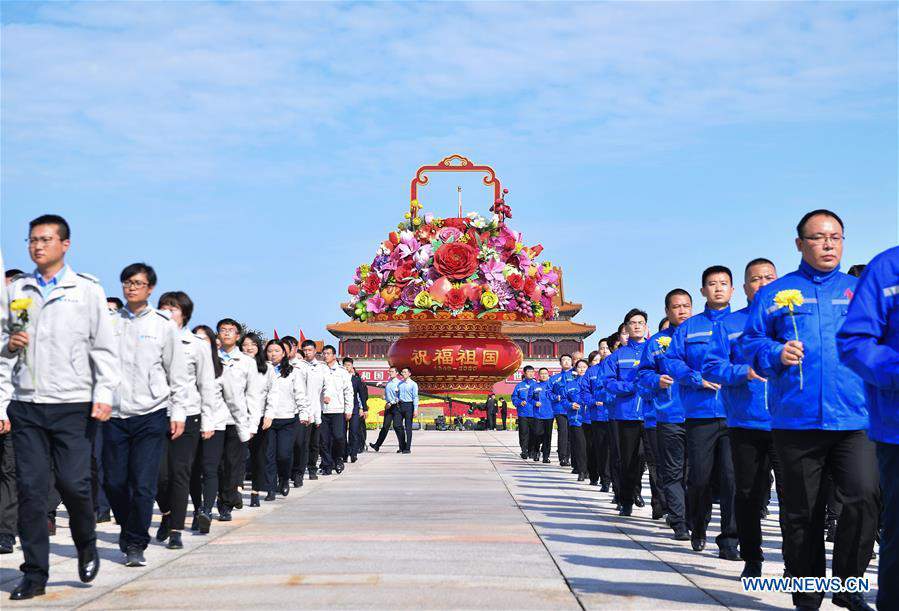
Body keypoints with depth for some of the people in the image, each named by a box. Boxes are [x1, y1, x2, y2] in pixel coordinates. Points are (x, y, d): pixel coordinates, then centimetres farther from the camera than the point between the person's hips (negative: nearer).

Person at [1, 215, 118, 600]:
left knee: (74, 483, -7)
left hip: (74, 405, -2)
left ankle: (86, 546, 21)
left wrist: (104, 395, -7)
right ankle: (34, 574, 7)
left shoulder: (87, 290, 5)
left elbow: (104, 347, 3)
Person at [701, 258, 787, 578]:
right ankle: (751, 558, 20)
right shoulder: (729, 324, 10)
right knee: (748, 493, 7)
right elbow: (711, 366, 2)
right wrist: (744, 372, -15)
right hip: (744, 423, 1)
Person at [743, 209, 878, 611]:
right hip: (796, 420, 0)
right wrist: (775, 353, -11)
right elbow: (751, 343, 9)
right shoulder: (775, 294, 12)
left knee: (863, 498, -16)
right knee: (802, 513, 5)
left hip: (854, 419, 0)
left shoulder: (861, 290, 15)